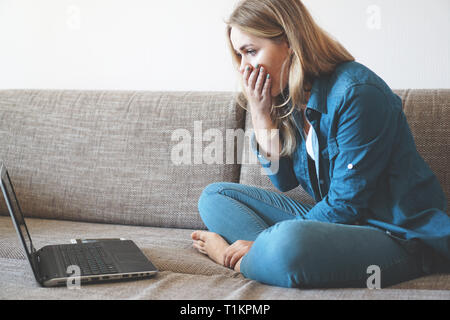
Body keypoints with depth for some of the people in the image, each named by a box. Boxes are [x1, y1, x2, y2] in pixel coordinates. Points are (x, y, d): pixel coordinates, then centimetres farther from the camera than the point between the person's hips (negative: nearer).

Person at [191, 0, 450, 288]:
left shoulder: (357, 92, -21)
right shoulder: (289, 97, 5)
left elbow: (346, 203, -20)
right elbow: (284, 180, 6)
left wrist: (264, 243, -17)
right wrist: (260, 114, -6)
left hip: (399, 236, -8)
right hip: (334, 219, 9)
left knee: (289, 243, -39)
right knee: (215, 196, 4)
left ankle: (236, 260, -7)